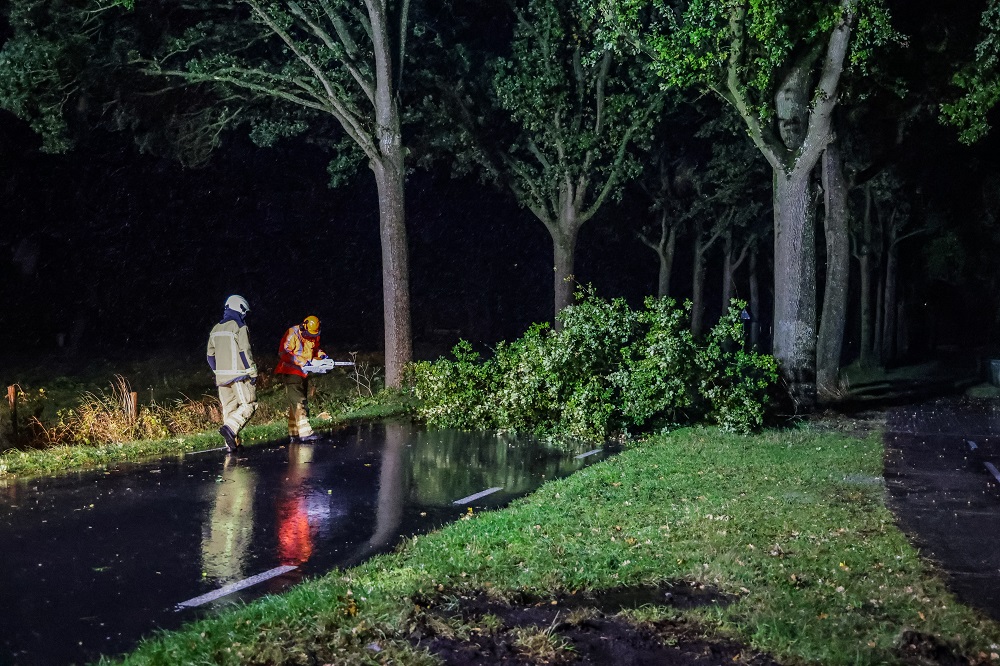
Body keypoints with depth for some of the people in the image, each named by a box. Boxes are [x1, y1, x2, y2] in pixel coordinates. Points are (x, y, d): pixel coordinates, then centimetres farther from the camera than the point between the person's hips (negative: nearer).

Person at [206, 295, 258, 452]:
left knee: (228, 407, 11)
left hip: (221, 375, 7)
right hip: (238, 374, -7)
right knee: (248, 404, -4)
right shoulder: (240, 327, -7)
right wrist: (253, 373, -10)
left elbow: (210, 355, 18)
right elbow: (245, 351, -13)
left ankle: (231, 443, 9)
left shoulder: (215, 329, 15)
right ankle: (230, 428, -24)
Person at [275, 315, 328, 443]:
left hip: (303, 374, 9)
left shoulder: (314, 336, 7)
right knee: (298, 402, -16)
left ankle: (293, 434, 16)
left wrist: (322, 355, 2)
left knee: (303, 402, 9)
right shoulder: (292, 334, -17)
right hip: (291, 373, -9)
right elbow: (283, 352, -24)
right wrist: (302, 361, -26)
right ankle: (305, 433, -23)